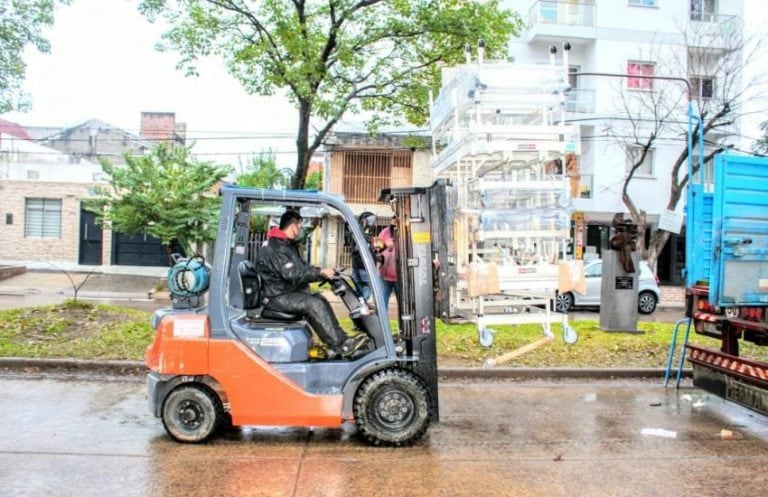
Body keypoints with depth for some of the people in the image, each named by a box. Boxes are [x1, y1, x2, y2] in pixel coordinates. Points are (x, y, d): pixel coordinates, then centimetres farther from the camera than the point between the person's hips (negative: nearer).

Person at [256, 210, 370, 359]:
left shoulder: (289, 245, 17)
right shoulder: (275, 248, -18)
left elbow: (302, 268, 17)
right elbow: (293, 274, -27)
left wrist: (323, 273, 3)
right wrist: (320, 272, -23)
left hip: (288, 292, 10)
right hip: (276, 296, -10)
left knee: (320, 300, -3)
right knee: (314, 304, -23)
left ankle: (335, 346, -8)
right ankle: (341, 345, -18)